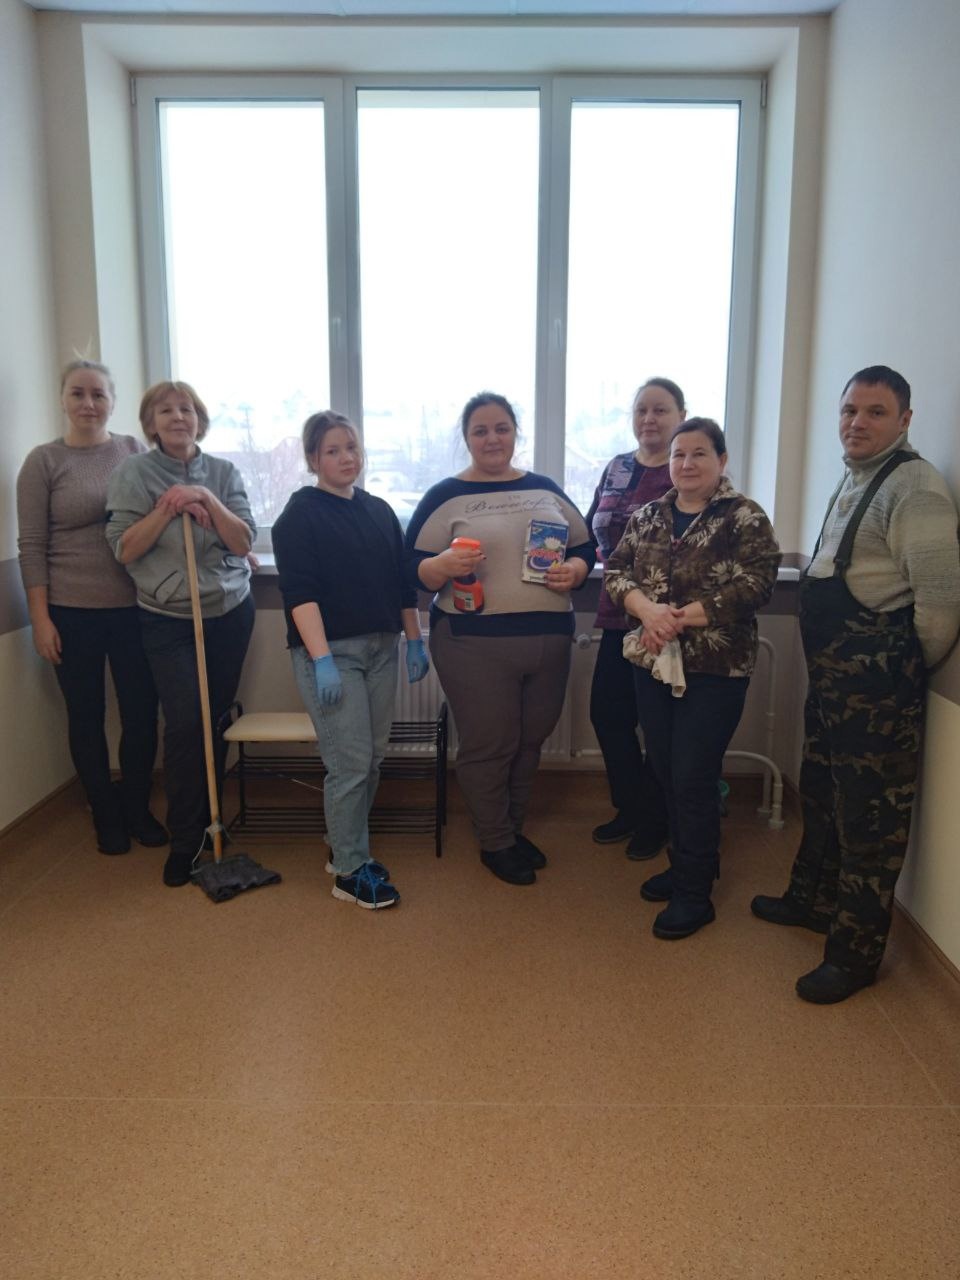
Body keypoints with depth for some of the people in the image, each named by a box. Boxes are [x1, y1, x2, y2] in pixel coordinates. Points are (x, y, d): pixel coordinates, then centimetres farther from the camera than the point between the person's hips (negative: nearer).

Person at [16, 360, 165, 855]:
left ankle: (137, 808, 27)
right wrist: (40, 618, -8)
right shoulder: (43, 461, -2)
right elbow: (31, 546, -4)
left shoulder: (134, 451, 6)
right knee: (86, 717, 9)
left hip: (133, 608, 2)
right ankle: (106, 816, 27)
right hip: (73, 614, -2)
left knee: (141, 713, 6)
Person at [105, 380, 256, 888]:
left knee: (216, 720, 8)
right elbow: (124, 549, -6)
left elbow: (243, 542, -3)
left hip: (229, 612, 3)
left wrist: (207, 499, -15)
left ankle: (206, 818, 26)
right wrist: (167, 508, -16)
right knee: (184, 723, -11)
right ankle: (184, 841, 1)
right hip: (167, 618, -2)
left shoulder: (223, 472, 5)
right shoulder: (134, 473, -1)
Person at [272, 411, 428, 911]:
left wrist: (415, 641, 13)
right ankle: (349, 871, 8)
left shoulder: (379, 511, 13)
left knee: (372, 758, 11)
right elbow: (300, 592, -13)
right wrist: (321, 659, -21)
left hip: (380, 648, 6)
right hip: (330, 651, -6)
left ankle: (347, 847, 28)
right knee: (350, 763, -6)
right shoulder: (300, 514, -5)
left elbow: (403, 582, 17)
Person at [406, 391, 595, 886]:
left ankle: (513, 826, 35)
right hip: (475, 643, -4)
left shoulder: (545, 489, 13)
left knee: (530, 741, 14)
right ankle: (496, 844, 24)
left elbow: (585, 548, 16)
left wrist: (574, 571, -6)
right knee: (488, 746, 3)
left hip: (548, 640, 4)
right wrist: (447, 564, -25)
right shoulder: (446, 496, 0)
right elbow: (416, 569, -4)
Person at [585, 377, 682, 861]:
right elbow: (592, 529, 17)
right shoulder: (617, 467, 11)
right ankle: (630, 807, 32)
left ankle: (655, 820, 27)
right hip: (619, 613, 6)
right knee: (607, 712, 11)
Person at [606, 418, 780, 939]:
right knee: (666, 773, 13)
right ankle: (688, 864, 33)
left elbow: (754, 585, -16)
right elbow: (616, 571, 4)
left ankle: (695, 894, 14)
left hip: (714, 669, -5)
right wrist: (647, 610, -16)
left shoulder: (744, 518, -6)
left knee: (693, 780, -1)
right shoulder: (647, 516, 10)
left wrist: (680, 618, -19)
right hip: (653, 664, 5)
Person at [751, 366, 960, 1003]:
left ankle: (856, 954, 16)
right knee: (821, 795, 23)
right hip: (831, 675, 10)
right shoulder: (853, 480, 14)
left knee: (870, 818, 2)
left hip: (878, 686, -10)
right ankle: (812, 900, 42)